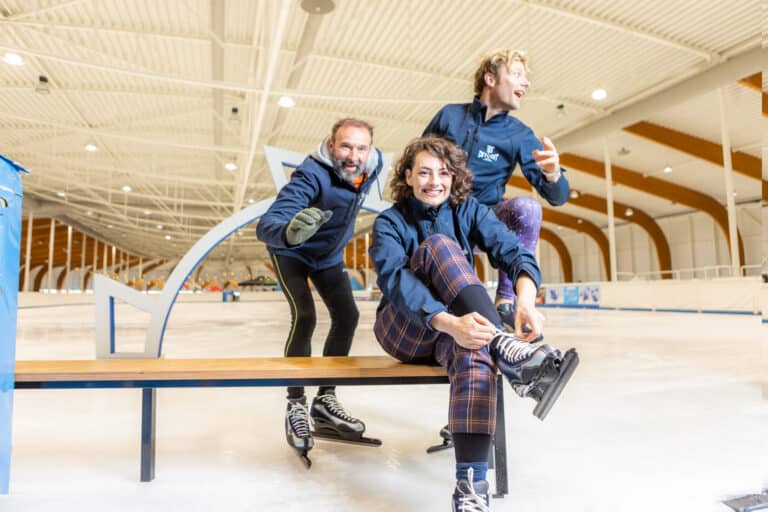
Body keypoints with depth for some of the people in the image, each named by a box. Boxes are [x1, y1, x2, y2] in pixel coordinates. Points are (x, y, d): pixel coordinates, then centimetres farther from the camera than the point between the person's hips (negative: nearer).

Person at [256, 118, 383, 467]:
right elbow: (266, 225, -47)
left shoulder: (372, 165, -18)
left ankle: (324, 400, 18)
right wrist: (289, 232, -72)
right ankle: (296, 407, -5)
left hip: (330, 255, 7)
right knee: (305, 317, -21)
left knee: (347, 317, 2)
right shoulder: (311, 175, -37)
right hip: (291, 253, -6)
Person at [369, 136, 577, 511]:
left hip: (456, 327, 2)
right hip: (405, 332, -2)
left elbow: (513, 251, -15)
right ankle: (504, 347, -41)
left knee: (475, 345, -38)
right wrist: (449, 323, -43)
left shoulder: (469, 211, 3)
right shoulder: (390, 223, -5)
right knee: (439, 245, -26)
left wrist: (526, 299, -38)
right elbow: (396, 280, -25)